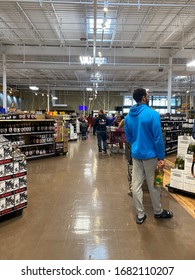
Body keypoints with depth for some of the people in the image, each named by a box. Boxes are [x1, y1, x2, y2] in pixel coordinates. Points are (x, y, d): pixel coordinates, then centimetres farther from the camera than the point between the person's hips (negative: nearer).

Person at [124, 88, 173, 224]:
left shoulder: (128, 116, 5)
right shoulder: (152, 114, -15)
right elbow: (158, 138, -17)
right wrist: (161, 157, -11)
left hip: (136, 154, 5)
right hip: (150, 155, -5)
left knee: (136, 185, 7)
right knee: (153, 185, 10)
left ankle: (140, 215, 17)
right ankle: (158, 212, 30)